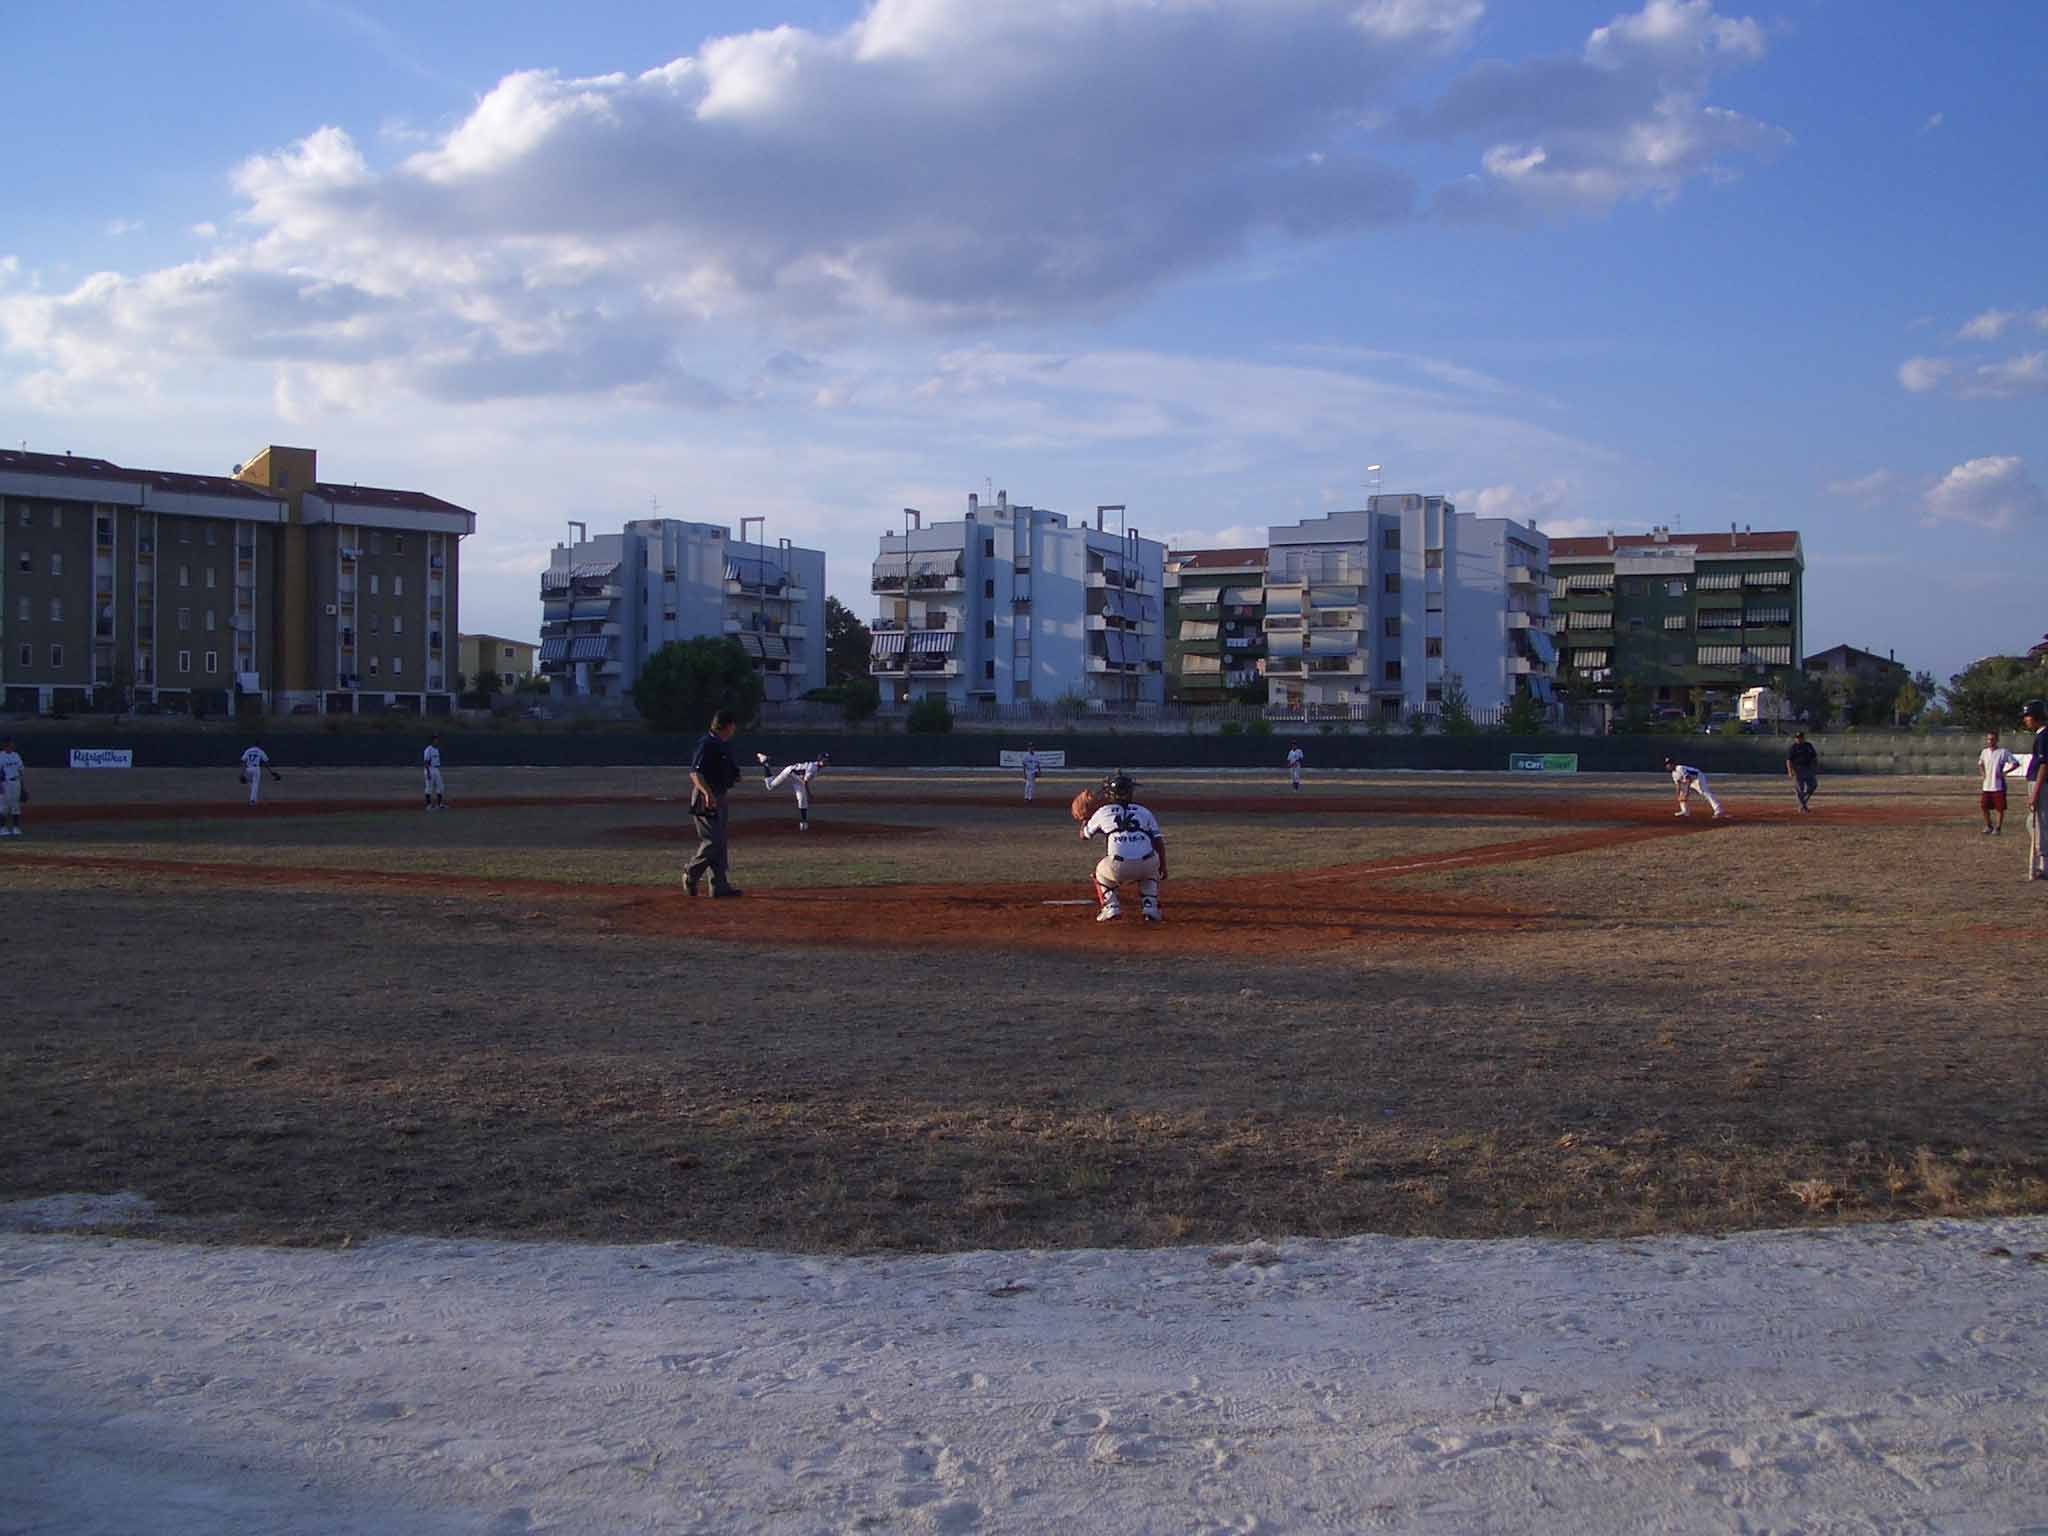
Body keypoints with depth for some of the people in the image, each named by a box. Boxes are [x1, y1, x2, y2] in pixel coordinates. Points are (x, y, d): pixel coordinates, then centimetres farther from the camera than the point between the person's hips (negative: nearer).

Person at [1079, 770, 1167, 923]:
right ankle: (1151, 909, 20)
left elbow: (1083, 836, 30)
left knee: (1100, 871, 32)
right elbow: (1158, 841, 14)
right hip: (1146, 866, 1)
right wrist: (1163, 867, 25)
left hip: (1118, 868, -1)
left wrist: (1085, 819, 51)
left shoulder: (1103, 812, 16)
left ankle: (1111, 908, 14)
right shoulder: (1144, 811, 20)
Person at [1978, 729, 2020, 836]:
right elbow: (1980, 763, 28)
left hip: (1998, 786, -5)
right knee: (1983, 806, 4)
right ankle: (1988, 826, 21)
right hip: (1986, 786, 5)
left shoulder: (2003, 752, -8)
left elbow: (2015, 763, -8)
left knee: (2000, 809, 1)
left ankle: (1997, 828, 11)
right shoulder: (1984, 752, 8)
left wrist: (2004, 772, -13)